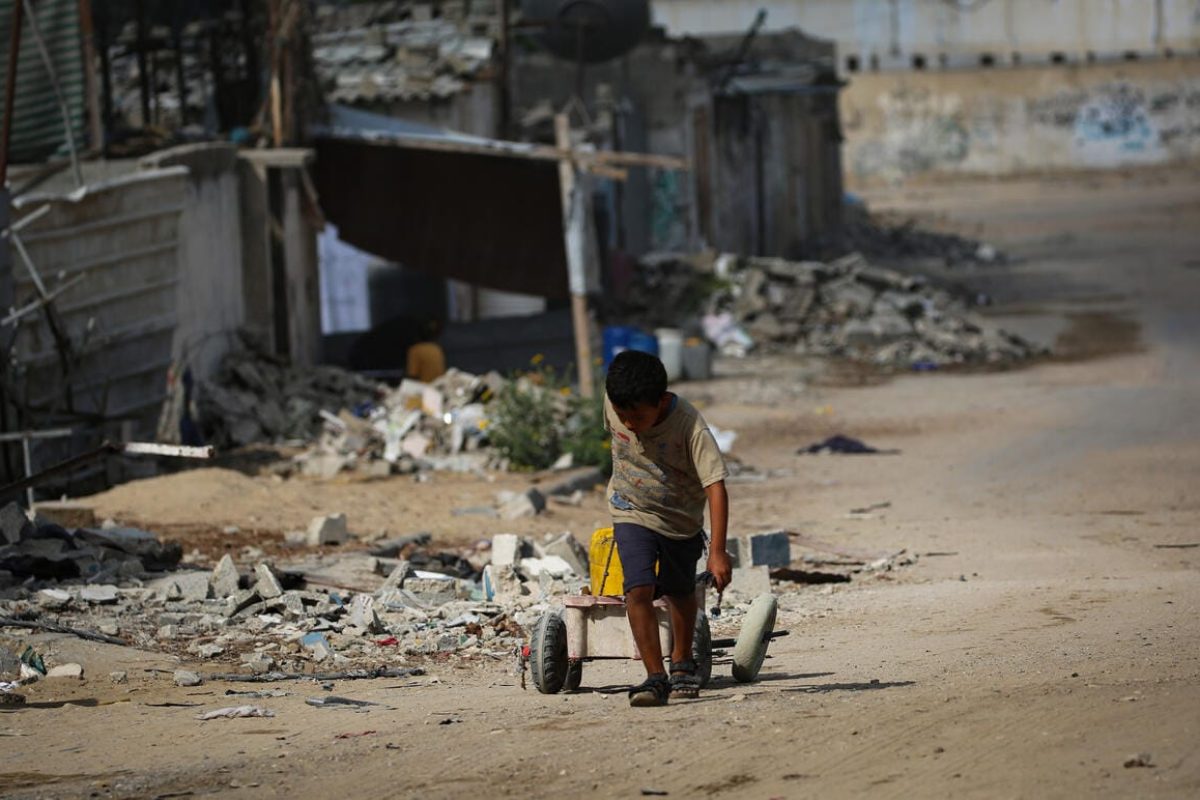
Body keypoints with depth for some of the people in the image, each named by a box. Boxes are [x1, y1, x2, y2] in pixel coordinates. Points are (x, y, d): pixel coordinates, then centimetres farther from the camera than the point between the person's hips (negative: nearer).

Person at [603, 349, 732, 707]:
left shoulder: (690, 426, -31)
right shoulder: (613, 403, -20)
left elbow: (716, 487, -34)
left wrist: (717, 551, -41)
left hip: (681, 519, -1)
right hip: (632, 515, 1)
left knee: (680, 592, 18)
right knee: (639, 590, -19)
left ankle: (681, 663, 43)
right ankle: (655, 677, -16)